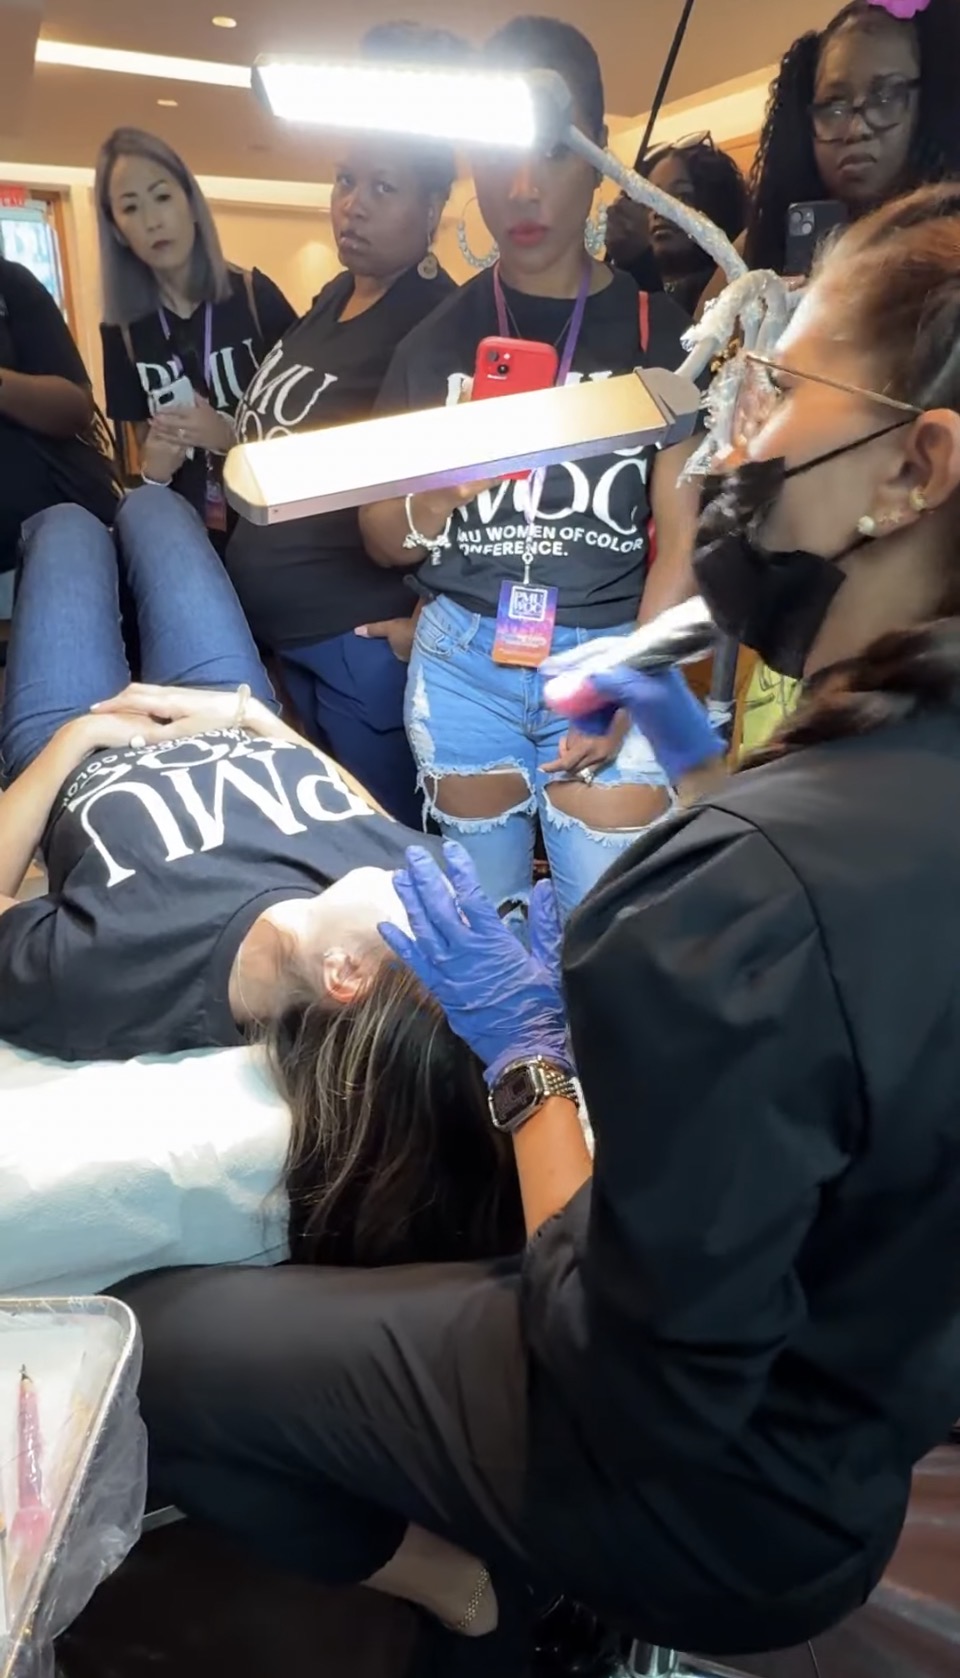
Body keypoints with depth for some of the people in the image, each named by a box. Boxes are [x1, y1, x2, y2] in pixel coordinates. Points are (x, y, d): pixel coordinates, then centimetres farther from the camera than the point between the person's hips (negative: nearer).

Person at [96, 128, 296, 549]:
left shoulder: (254, 294, -3)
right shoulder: (122, 330, 5)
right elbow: (143, 437, 13)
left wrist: (232, 435, -16)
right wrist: (152, 467, -10)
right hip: (190, 527, 3)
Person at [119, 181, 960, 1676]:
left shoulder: (754, 886, -38)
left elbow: (649, 1400, -27)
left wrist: (527, 1053, -17)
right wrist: (719, 779, -1)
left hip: (717, 1499, -7)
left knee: (146, 1340, 1)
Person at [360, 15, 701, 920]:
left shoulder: (658, 329, 2)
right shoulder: (435, 337, 7)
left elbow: (682, 539, -1)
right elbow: (381, 539, 7)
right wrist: (442, 496, -15)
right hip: (461, 660, 2)